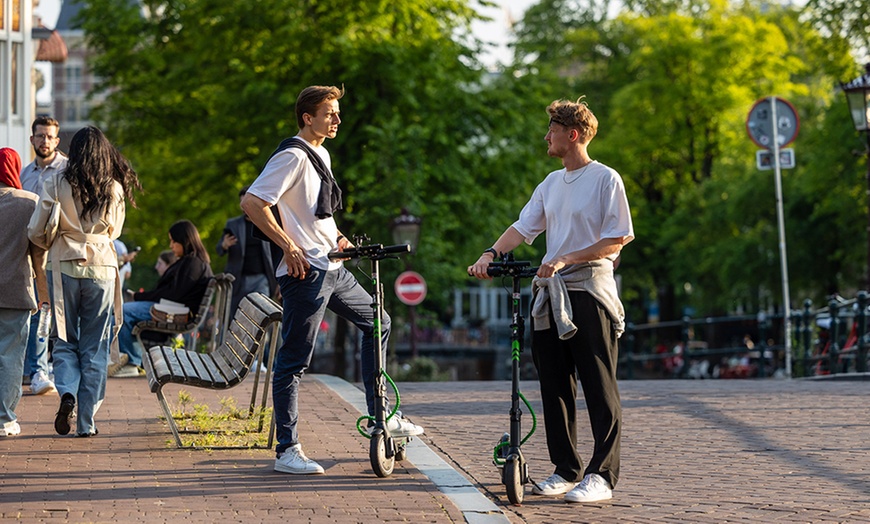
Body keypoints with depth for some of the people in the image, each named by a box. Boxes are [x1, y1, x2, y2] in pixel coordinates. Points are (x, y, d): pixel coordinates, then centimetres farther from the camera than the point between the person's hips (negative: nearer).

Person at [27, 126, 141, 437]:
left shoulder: (57, 185, -4)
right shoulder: (115, 189, 0)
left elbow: (36, 232, -2)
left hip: (65, 268, -1)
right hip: (102, 268, 1)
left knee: (65, 340, 13)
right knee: (95, 346, 7)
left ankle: (67, 392, -14)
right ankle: (86, 421, 6)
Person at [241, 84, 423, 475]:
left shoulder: (320, 154, 16)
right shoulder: (293, 156, -13)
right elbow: (251, 202, -22)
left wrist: (336, 237, 13)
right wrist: (288, 246, -22)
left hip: (333, 268, 10)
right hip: (305, 272, -10)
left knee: (377, 324, 18)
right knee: (294, 361, -5)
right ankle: (286, 451, 0)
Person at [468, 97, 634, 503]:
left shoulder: (605, 179, -5)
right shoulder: (552, 183, 16)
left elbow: (615, 241, -11)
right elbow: (523, 226, 11)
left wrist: (565, 259, -18)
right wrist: (491, 253, -6)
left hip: (590, 291, -7)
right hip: (551, 294, 7)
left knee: (599, 389, -5)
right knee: (555, 387, 9)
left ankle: (602, 475, -3)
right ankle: (565, 470, 17)